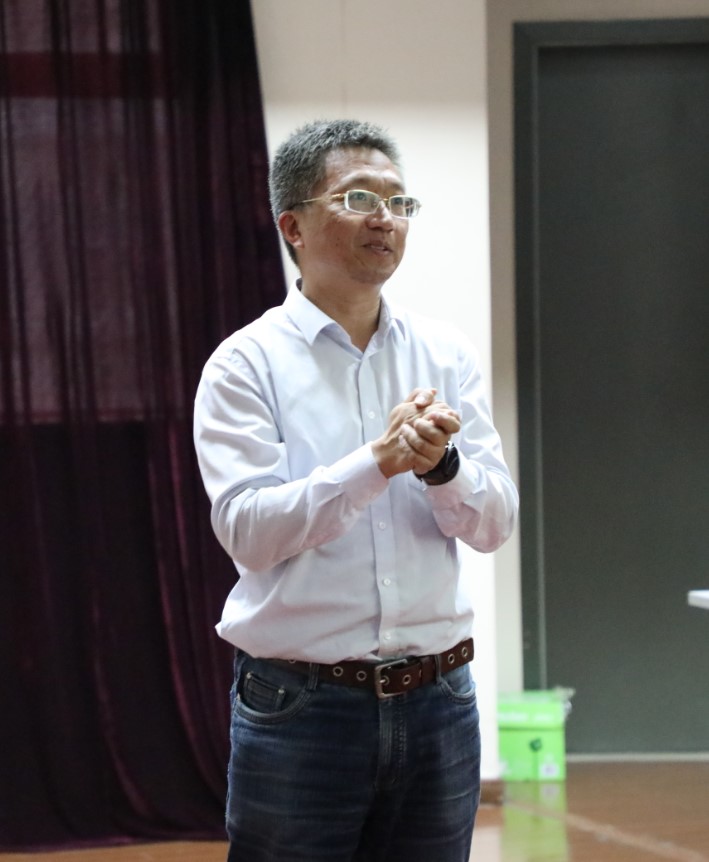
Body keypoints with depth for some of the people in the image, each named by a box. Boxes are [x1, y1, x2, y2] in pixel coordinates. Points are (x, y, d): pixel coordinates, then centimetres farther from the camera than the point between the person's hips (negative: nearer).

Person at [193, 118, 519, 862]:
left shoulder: (446, 356, 7)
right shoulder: (247, 364, -4)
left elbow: (494, 524, 1)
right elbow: (247, 530, -15)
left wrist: (440, 465, -19)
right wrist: (379, 461, -24)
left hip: (436, 700, 4)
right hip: (300, 708, -3)